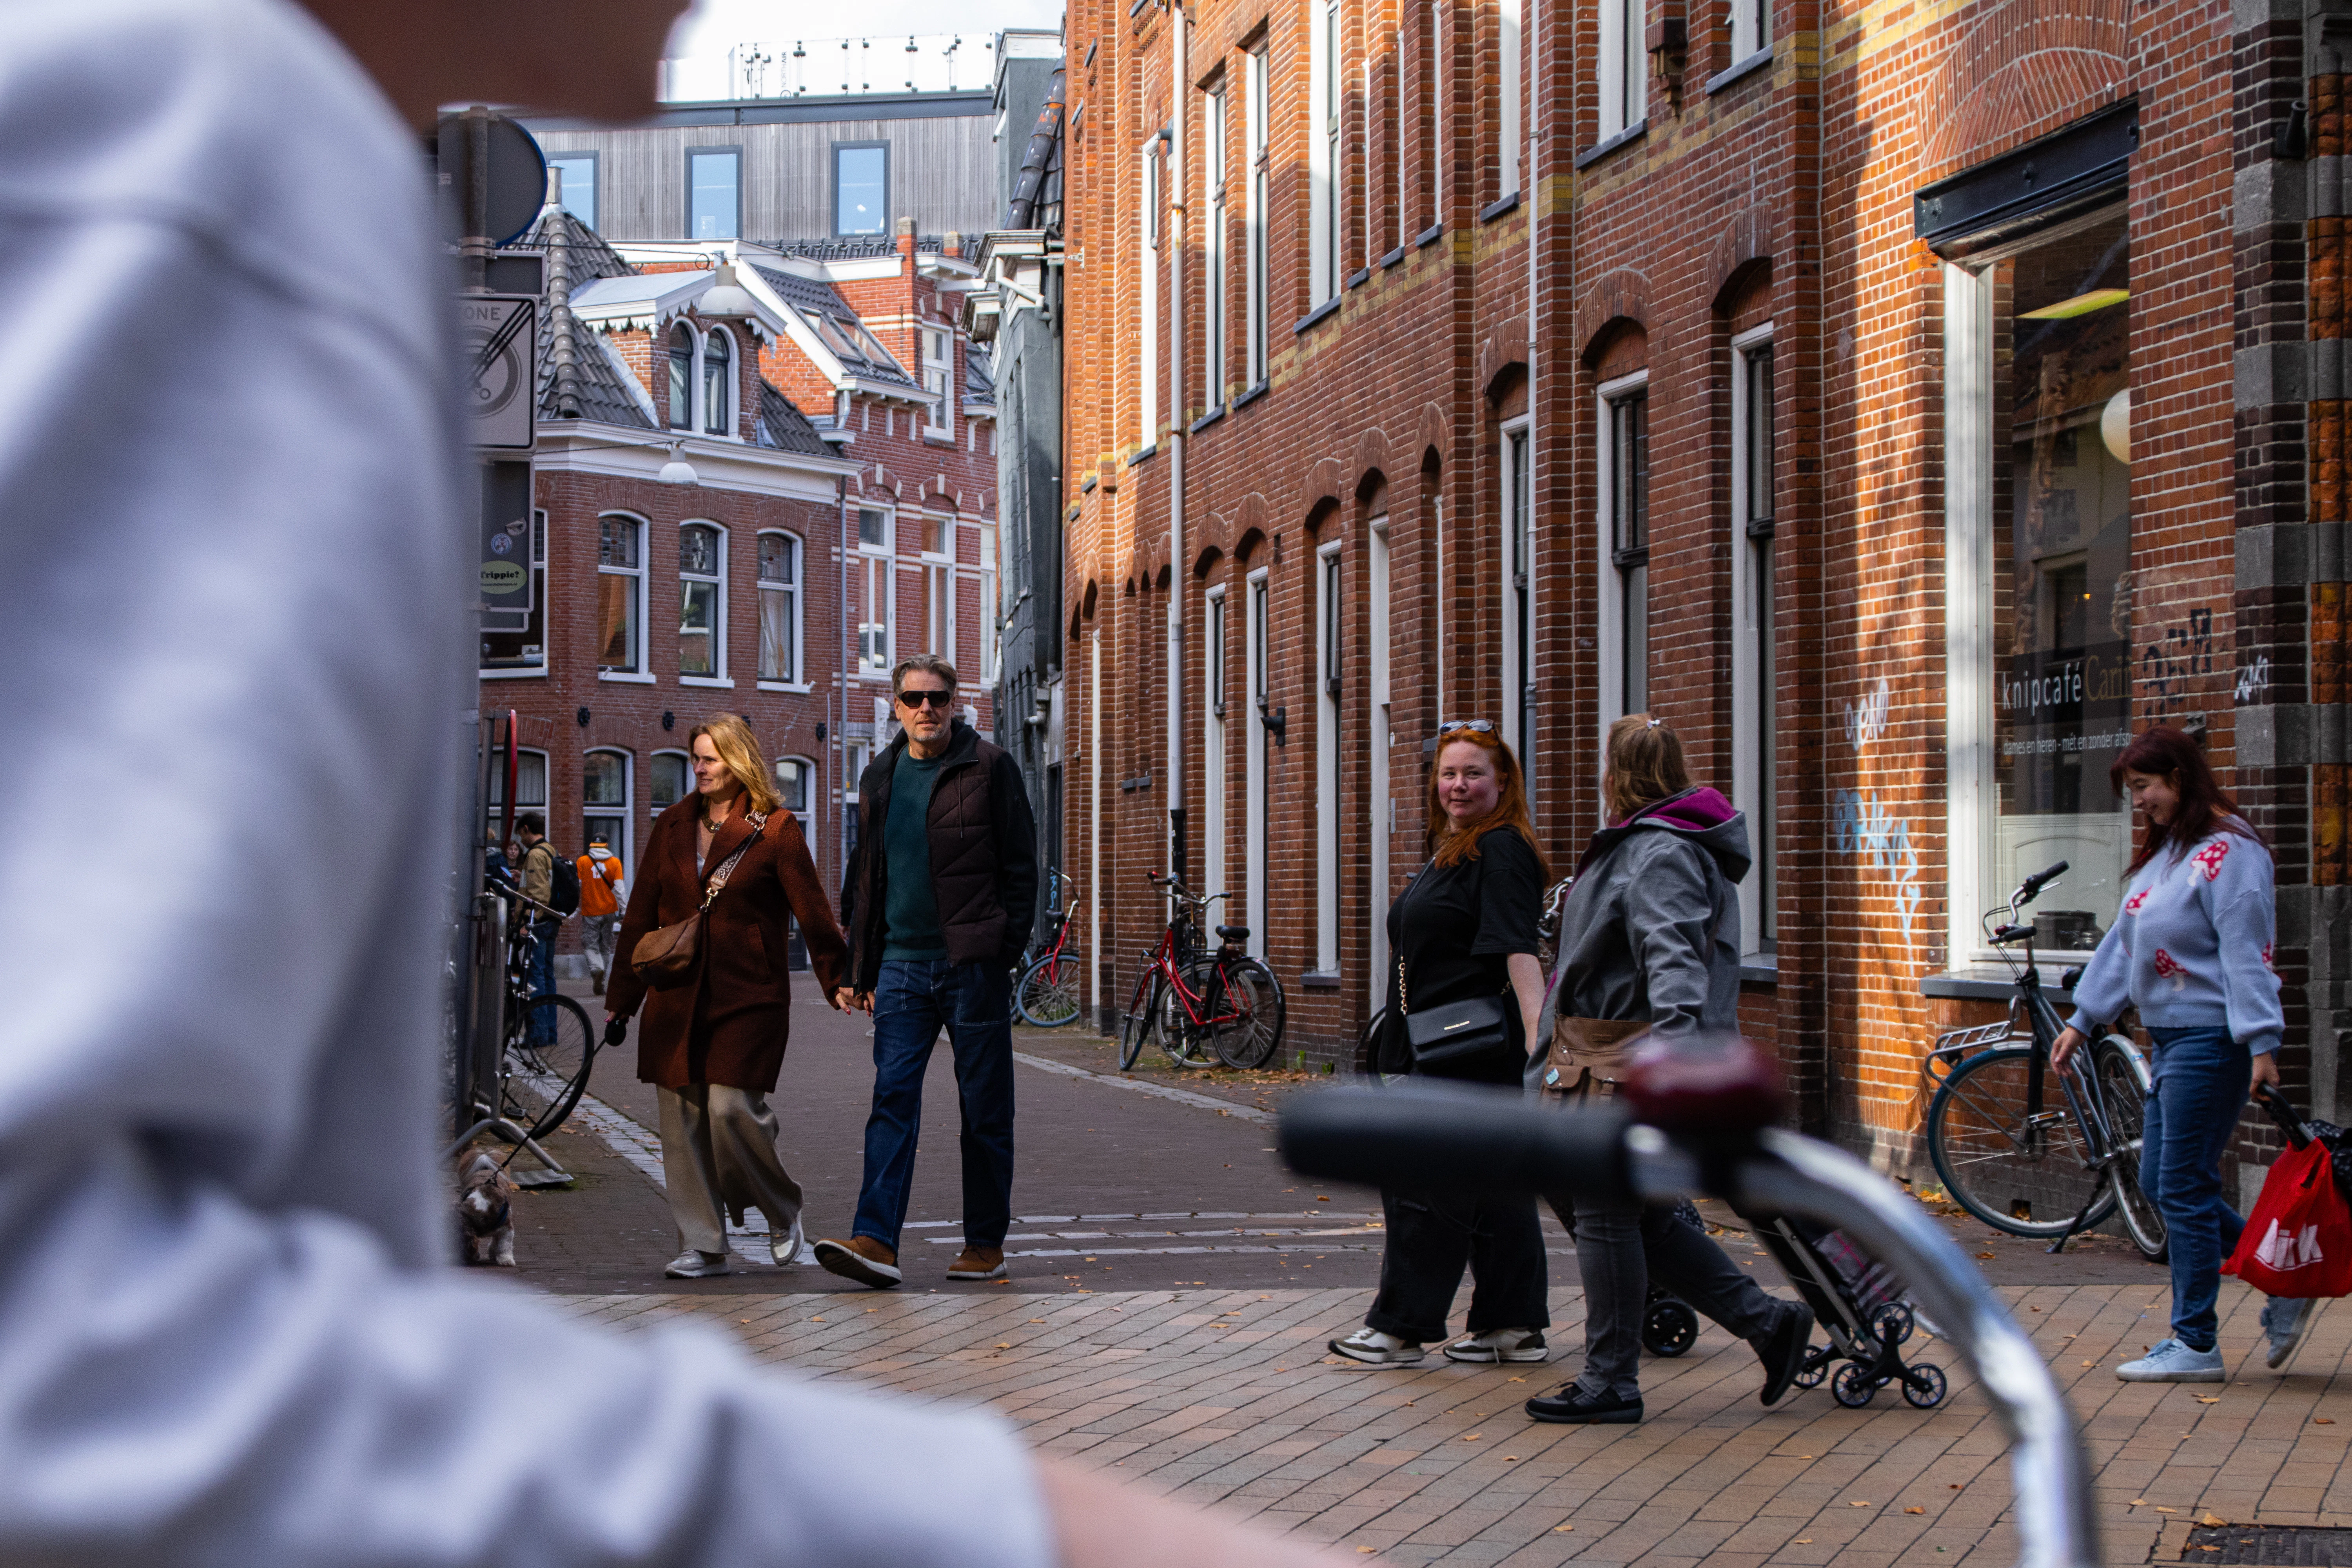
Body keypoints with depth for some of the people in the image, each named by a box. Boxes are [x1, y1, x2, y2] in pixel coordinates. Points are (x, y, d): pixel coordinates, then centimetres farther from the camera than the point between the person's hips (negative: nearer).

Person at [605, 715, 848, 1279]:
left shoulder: (776, 829, -2)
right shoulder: (672, 826, 11)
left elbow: (812, 913, -2)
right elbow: (641, 916, 15)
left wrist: (839, 984, -7)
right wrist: (621, 999, 14)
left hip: (749, 998, -5)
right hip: (676, 999, 5)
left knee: (732, 1110, -13)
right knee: (682, 1120, 1)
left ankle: (783, 1214, 12)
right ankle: (702, 1246, 10)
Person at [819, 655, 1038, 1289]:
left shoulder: (989, 768, -1)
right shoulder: (879, 778, 13)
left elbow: (1020, 866, -3)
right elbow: (865, 878, 19)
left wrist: (1008, 950, -10)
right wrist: (859, 967, 14)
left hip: (972, 963, -4)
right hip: (902, 963, 4)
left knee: (985, 1108, 4)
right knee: (892, 1099, -6)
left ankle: (986, 1245, 13)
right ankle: (876, 1242, -13)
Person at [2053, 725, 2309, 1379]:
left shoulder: (2231, 852, -14)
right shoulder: (2164, 853, 15)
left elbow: (2246, 951, -19)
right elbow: (2122, 944, 19)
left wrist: (2262, 1043, -24)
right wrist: (2083, 1020, 19)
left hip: (2212, 1041, -10)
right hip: (2171, 1041, 10)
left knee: (2184, 1191, -5)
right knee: (2161, 1185, 11)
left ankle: (2195, 1345, 5)